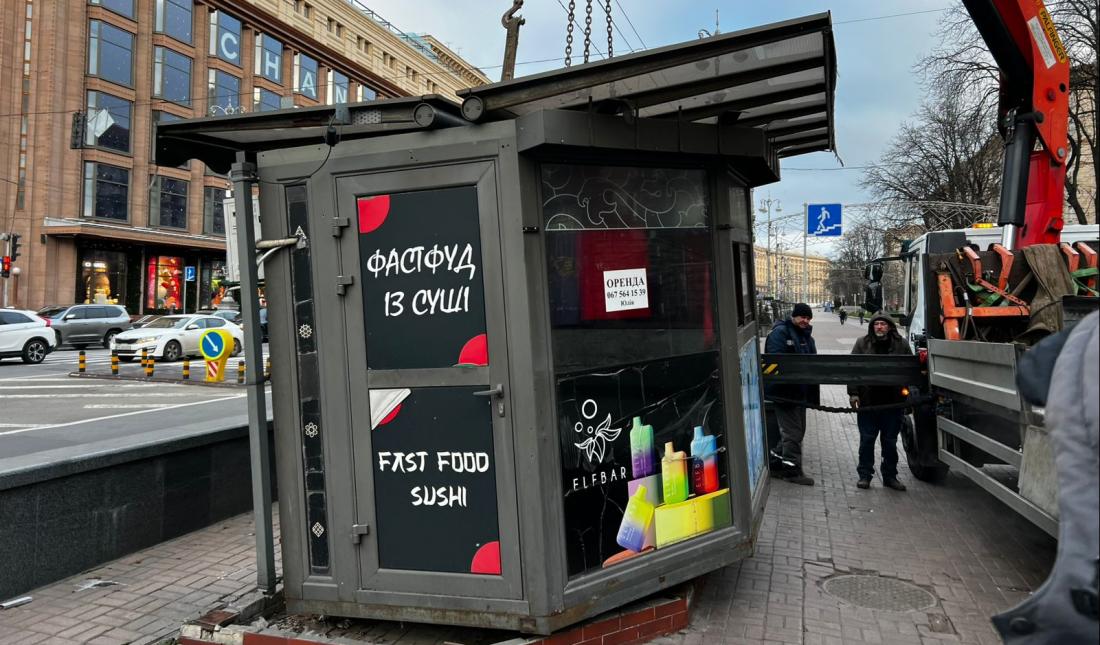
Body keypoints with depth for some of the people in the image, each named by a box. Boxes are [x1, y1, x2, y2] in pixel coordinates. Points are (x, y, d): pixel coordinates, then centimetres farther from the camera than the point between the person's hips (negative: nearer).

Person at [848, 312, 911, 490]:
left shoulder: (901, 344, 5)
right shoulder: (862, 343, 2)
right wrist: (853, 393, -7)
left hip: (893, 402, 1)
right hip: (867, 402, -1)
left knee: (890, 441, 11)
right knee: (867, 440, 6)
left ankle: (890, 476, 23)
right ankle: (864, 475, 16)